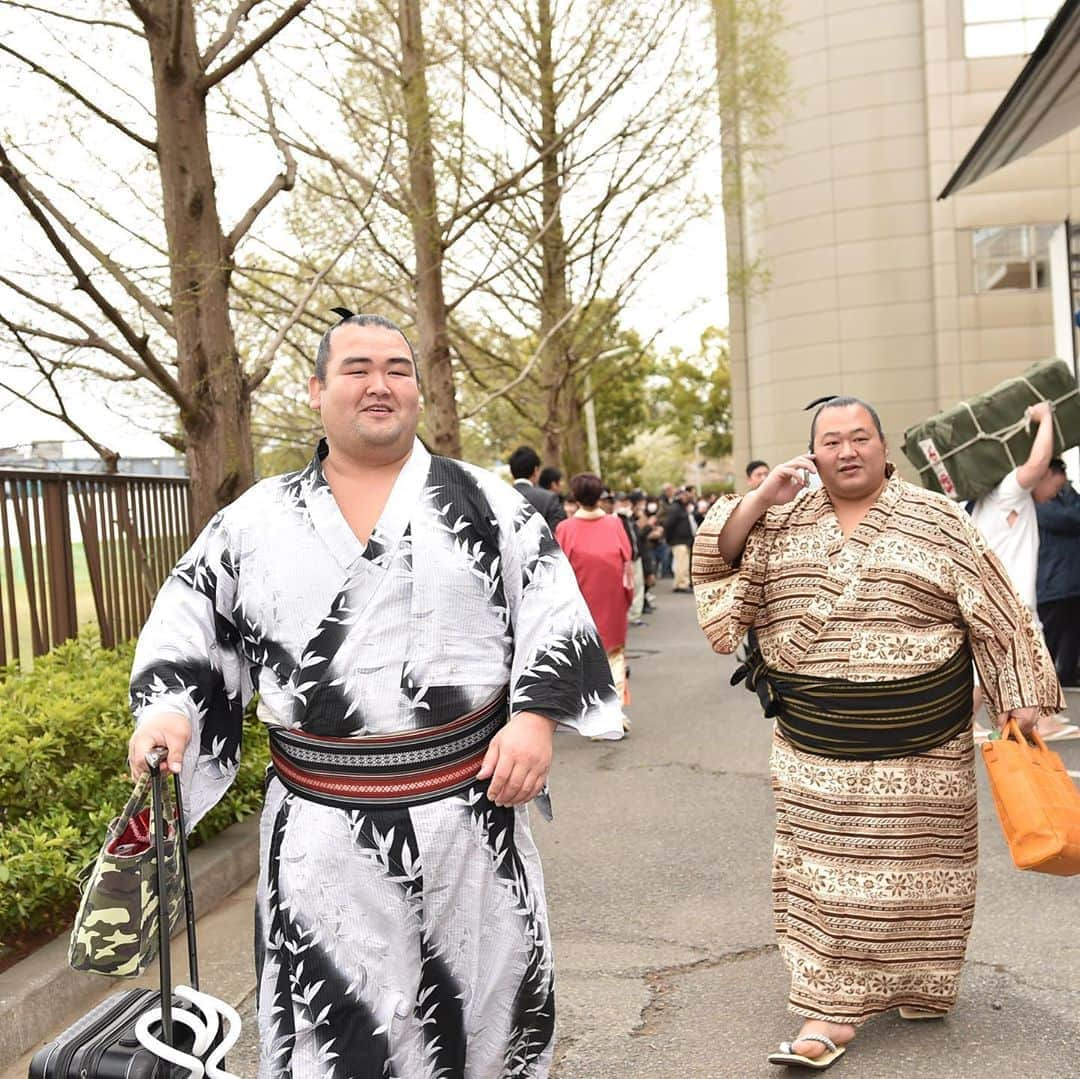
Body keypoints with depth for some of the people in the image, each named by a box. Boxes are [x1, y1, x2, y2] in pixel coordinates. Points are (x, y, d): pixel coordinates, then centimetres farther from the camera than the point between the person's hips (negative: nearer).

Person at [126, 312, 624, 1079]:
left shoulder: (482, 500, 2)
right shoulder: (258, 518, 5)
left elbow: (552, 606, -2)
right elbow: (190, 616, 10)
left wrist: (536, 715, -13)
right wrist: (166, 708, -6)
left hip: (470, 808, 0)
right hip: (322, 827, 1)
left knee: (480, 996, 14)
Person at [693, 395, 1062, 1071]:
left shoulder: (936, 521, -2)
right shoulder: (784, 522, 5)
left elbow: (995, 614, 0)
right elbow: (718, 558, 0)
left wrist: (1020, 698, -2)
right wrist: (765, 498, -9)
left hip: (919, 743, -2)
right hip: (814, 744, 2)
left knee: (915, 865, 10)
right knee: (825, 869, 3)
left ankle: (920, 987, 32)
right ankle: (831, 1009, 12)